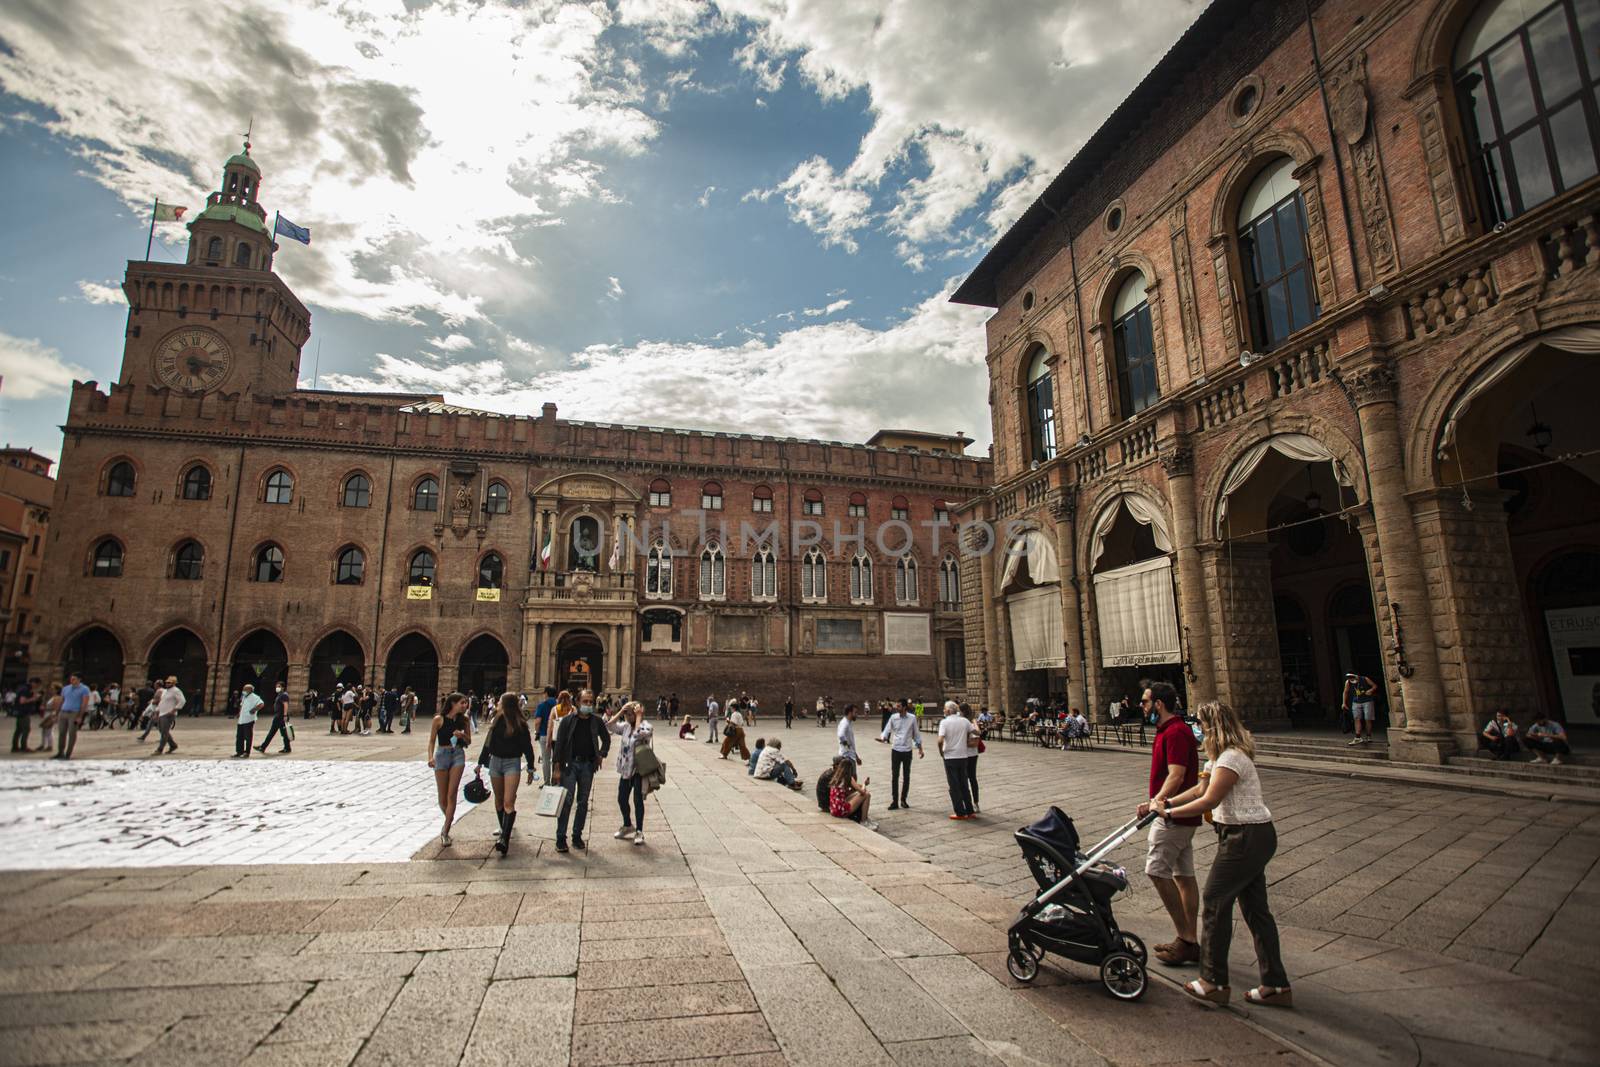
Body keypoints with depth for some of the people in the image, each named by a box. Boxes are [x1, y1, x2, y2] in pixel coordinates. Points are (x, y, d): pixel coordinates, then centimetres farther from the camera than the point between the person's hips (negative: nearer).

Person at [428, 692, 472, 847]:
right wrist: (430, 757, -15)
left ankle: (445, 832, 0)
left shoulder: (464, 720, 3)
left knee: (451, 795, -6)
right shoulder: (439, 719, -5)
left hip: (458, 755, 1)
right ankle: (449, 819, 36)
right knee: (442, 798, 7)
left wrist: (462, 735, -12)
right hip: (442, 755, -1)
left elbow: (469, 741, 9)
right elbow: (432, 741, -1)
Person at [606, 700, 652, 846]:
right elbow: (609, 726, -3)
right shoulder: (625, 726, 7)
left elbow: (638, 734, -31)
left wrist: (639, 716, -20)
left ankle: (639, 831, 13)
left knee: (638, 800, 0)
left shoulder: (647, 727, -11)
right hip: (625, 769, 7)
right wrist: (620, 711, -7)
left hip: (639, 770, -6)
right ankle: (628, 826, 36)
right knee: (622, 799, 14)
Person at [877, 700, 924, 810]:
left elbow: (916, 733, 6)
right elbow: (887, 730, -6)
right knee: (895, 776, 2)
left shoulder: (912, 718, -3)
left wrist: (920, 748, 6)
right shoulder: (893, 717, -4)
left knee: (906, 776, 10)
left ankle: (903, 799, 26)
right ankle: (894, 801, 9)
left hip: (907, 751, 0)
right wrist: (883, 738, -27)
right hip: (896, 750, 0)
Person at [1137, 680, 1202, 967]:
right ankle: (1190, 942, 19)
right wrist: (1157, 803, 20)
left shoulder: (1176, 732, -19)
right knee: (1184, 875, 12)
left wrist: (1157, 802, -35)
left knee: (1157, 871, -7)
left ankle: (1185, 937, 2)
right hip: (1181, 815, 10)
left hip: (1174, 815, -10)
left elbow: (1176, 775, -28)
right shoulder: (1169, 730, 14)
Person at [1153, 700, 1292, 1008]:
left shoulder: (1230, 758, -20)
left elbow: (1208, 801, -22)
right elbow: (1201, 789, 14)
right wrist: (1165, 803, 8)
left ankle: (1213, 982, 11)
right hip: (1257, 836, 10)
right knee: (1255, 908, 14)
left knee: (1215, 903, 0)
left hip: (1244, 839, -10)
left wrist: (1169, 812, -13)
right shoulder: (1230, 755, 13)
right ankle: (1275, 986, 22)